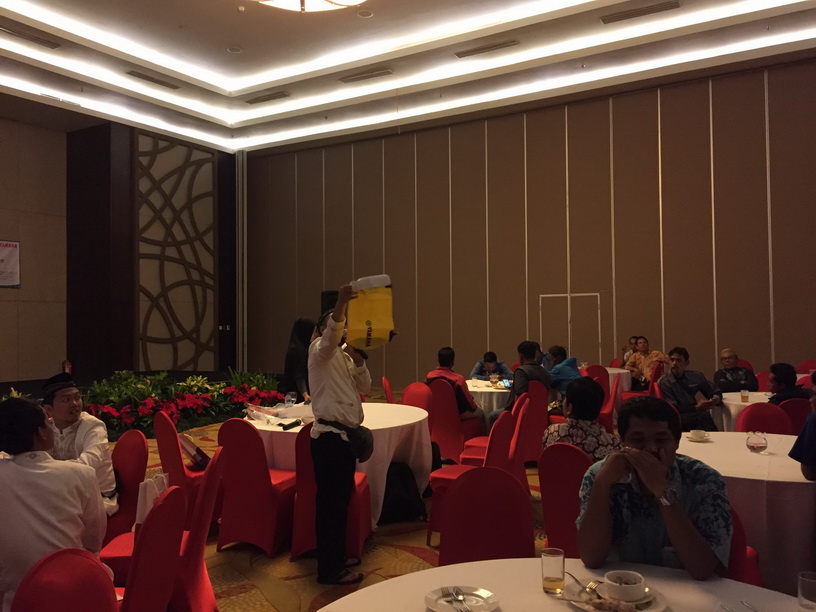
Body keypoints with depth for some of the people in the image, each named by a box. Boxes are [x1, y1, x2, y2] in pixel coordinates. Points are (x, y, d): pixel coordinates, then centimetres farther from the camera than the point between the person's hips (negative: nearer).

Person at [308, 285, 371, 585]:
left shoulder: (345, 354, 17)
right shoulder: (320, 350, -8)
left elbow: (364, 386, 8)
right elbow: (331, 336, -32)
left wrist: (358, 359, -9)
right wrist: (340, 305, -48)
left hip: (346, 434, 8)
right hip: (329, 435, -8)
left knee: (341, 498, 16)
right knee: (331, 501, -4)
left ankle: (335, 558, 30)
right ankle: (330, 569, 7)